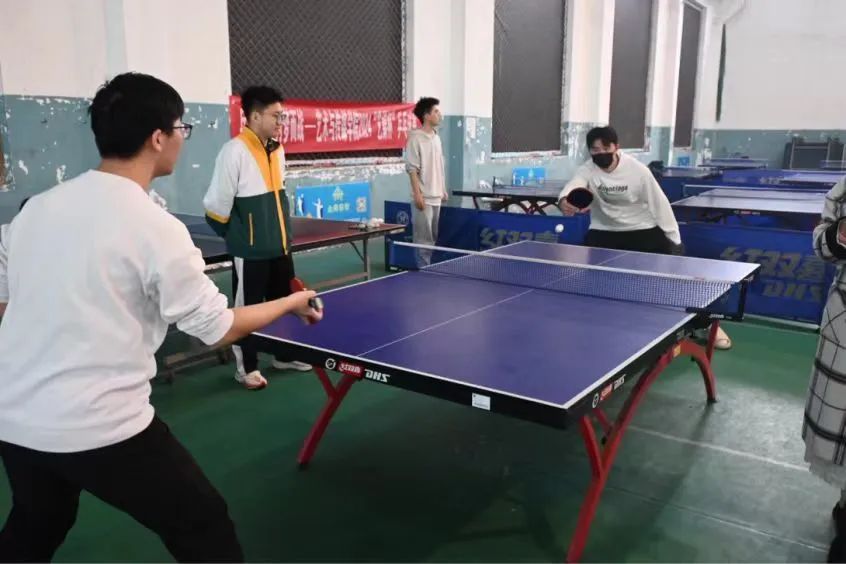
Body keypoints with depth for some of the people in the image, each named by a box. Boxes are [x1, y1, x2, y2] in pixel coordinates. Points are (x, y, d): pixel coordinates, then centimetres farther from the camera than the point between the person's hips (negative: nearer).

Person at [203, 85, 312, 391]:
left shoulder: (277, 150, 9)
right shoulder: (235, 150, -16)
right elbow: (218, 203, -14)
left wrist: (282, 229, 16)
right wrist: (235, 234, -2)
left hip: (280, 245, 8)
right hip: (250, 249, -7)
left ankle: (285, 355, 33)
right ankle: (246, 367, 17)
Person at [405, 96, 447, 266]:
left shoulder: (436, 136, 13)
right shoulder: (415, 138, -11)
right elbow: (412, 169, -14)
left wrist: (443, 189, 16)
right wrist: (418, 194, -18)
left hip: (436, 197, 8)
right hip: (424, 198, -8)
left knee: (434, 238, 12)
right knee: (424, 239, -2)